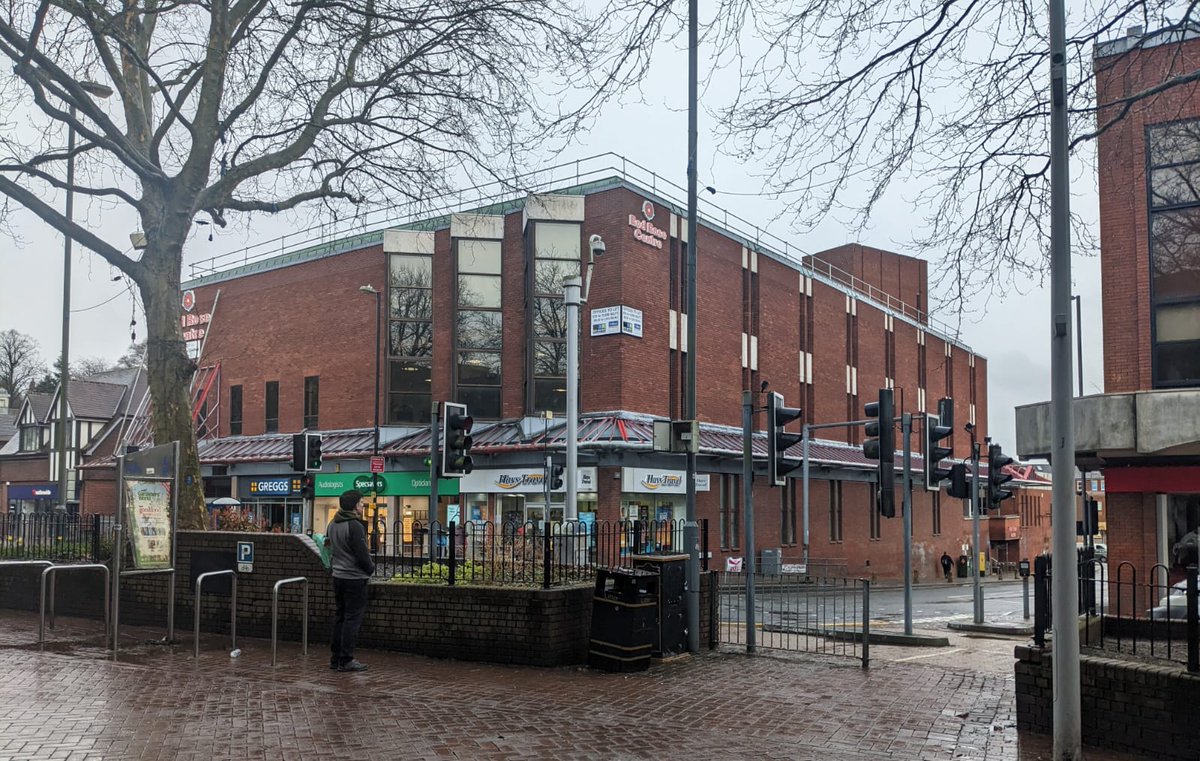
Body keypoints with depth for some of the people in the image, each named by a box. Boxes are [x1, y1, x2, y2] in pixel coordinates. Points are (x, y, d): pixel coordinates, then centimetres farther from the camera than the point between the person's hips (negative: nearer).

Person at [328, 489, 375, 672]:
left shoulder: (332, 525, 9)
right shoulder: (354, 526, -19)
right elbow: (362, 555, -19)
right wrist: (371, 569, -1)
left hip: (338, 576, 9)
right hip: (354, 578, -9)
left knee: (339, 617, 14)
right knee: (353, 618, -3)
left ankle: (335, 657, 18)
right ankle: (346, 660, -2)